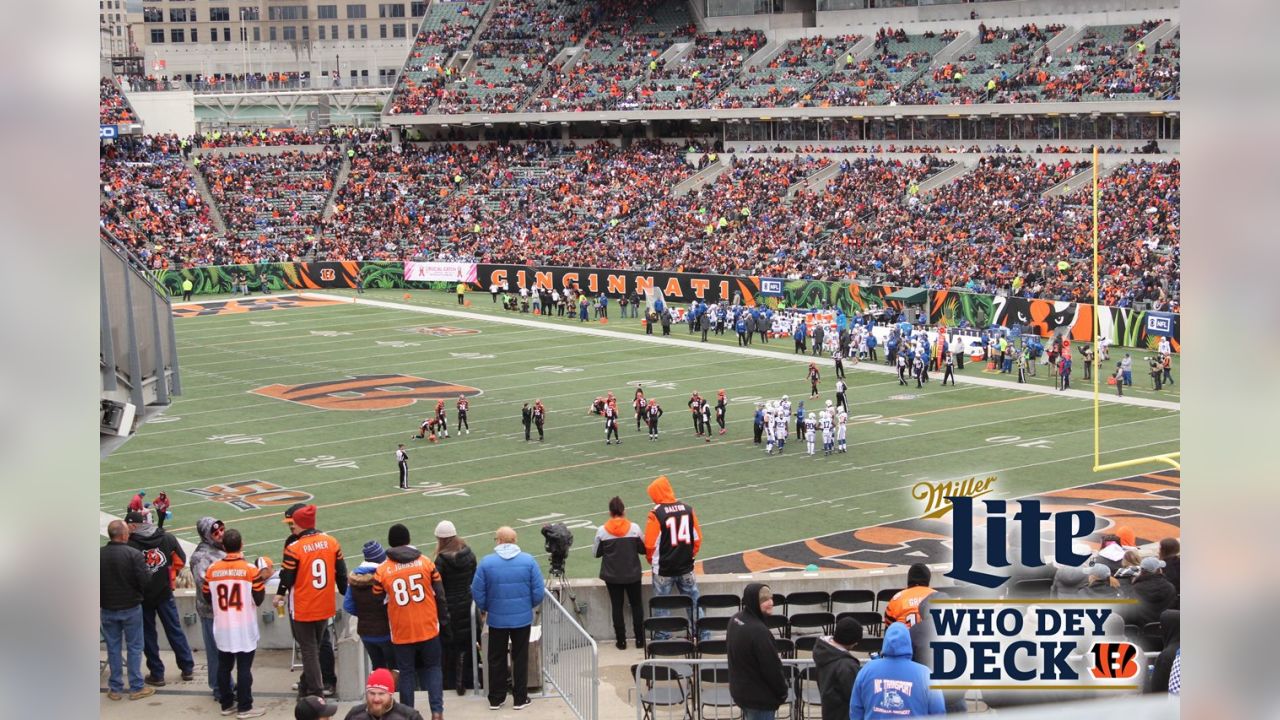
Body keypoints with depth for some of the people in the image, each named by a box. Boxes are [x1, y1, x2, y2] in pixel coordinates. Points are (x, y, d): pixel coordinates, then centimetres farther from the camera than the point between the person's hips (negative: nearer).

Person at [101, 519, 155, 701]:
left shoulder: (99, 555, -7)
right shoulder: (134, 554, -18)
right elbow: (145, 581, -19)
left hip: (107, 609, 3)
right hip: (131, 608, -3)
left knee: (113, 648, 13)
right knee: (134, 647, 8)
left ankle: (115, 688, 18)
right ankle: (136, 688, 11)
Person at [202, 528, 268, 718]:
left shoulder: (212, 570, -3)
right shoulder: (250, 569, -13)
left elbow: (207, 597, 7)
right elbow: (259, 599, -10)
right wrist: (262, 581, 6)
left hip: (222, 628, 3)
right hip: (244, 629, -3)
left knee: (224, 666, 14)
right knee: (244, 668, 1)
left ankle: (226, 704, 21)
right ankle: (244, 707, 5)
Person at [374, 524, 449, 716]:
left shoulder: (382, 571, -5)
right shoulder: (425, 563, -3)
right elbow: (440, 595, -1)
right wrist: (444, 622, 8)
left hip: (401, 632, -1)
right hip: (428, 628, 1)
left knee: (406, 672, 10)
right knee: (432, 668, 12)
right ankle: (437, 710, 2)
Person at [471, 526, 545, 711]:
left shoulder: (486, 562, -11)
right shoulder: (528, 561, -9)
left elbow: (477, 593, -6)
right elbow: (539, 592, -7)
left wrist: (484, 609, 14)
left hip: (496, 619, 0)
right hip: (523, 618, 0)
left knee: (496, 659, 15)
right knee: (520, 658, 14)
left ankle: (496, 699, 23)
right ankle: (520, 698, 19)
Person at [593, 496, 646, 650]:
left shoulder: (602, 531, -10)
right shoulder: (634, 528, -10)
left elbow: (596, 553, 0)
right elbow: (643, 549, -1)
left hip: (612, 576, 0)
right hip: (632, 574, 0)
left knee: (617, 607, 10)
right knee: (636, 605, 14)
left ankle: (621, 641, 12)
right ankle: (640, 639, 16)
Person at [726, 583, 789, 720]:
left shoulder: (735, 620, 0)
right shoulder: (758, 630, -30)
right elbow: (771, 667, -22)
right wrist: (782, 691, -5)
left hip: (740, 689, 9)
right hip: (760, 696, -9)